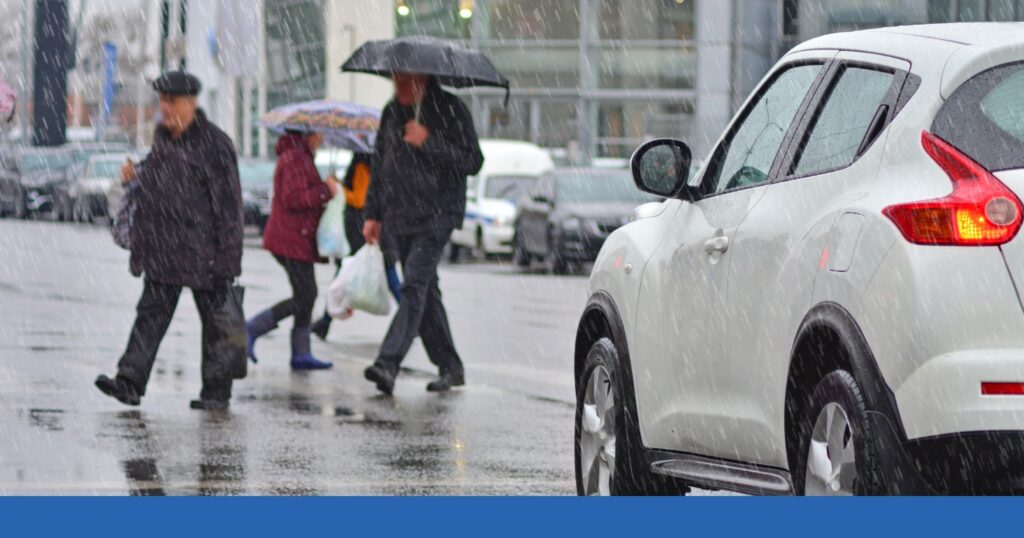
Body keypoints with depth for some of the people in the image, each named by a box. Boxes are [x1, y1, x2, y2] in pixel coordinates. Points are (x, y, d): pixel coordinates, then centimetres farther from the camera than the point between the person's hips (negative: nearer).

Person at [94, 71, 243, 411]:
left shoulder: (214, 143, -11)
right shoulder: (161, 138, 11)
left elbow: (228, 202, -12)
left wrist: (227, 256, -16)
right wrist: (135, 176, 4)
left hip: (203, 250, -6)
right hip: (163, 249, 6)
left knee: (214, 319, 4)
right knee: (152, 313, -1)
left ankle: (217, 390, 12)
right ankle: (130, 382, -7)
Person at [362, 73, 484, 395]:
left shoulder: (449, 109, -6)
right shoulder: (391, 112, 13)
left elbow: (473, 161, -11)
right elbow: (380, 166, 20)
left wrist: (429, 142, -19)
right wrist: (373, 215, 16)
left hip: (435, 216, -7)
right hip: (400, 217, 7)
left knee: (415, 285, -18)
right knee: (425, 291, 9)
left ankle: (388, 363, -28)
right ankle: (450, 368, 17)